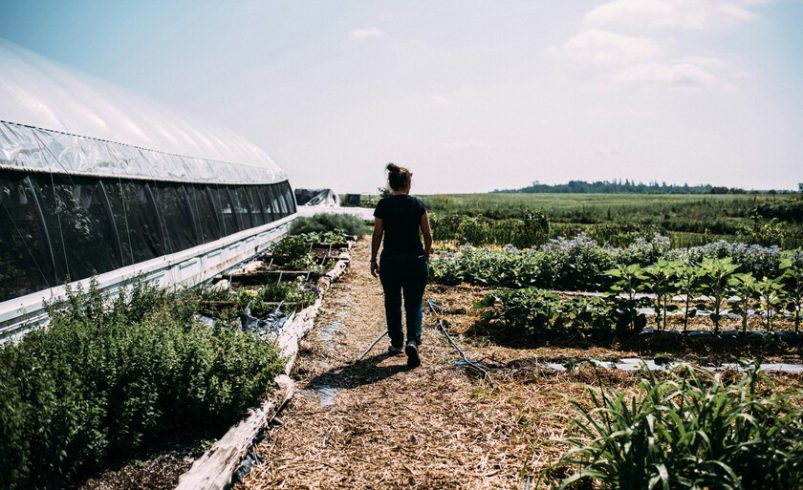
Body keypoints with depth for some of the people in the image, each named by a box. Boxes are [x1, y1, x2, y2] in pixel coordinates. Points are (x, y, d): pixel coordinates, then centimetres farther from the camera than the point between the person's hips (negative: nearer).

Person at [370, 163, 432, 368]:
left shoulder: (383, 205, -3)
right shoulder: (418, 204, -3)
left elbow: (377, 234, -2)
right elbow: (428, 235, 0)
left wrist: (373, 259, 8)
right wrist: (426, 255, 14)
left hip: (390, 261, 1)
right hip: (415, 261, 0)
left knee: (392, 303, 16)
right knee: (414, 304, 7)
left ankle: (396, 343, 24)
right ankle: (413, 341, -13)